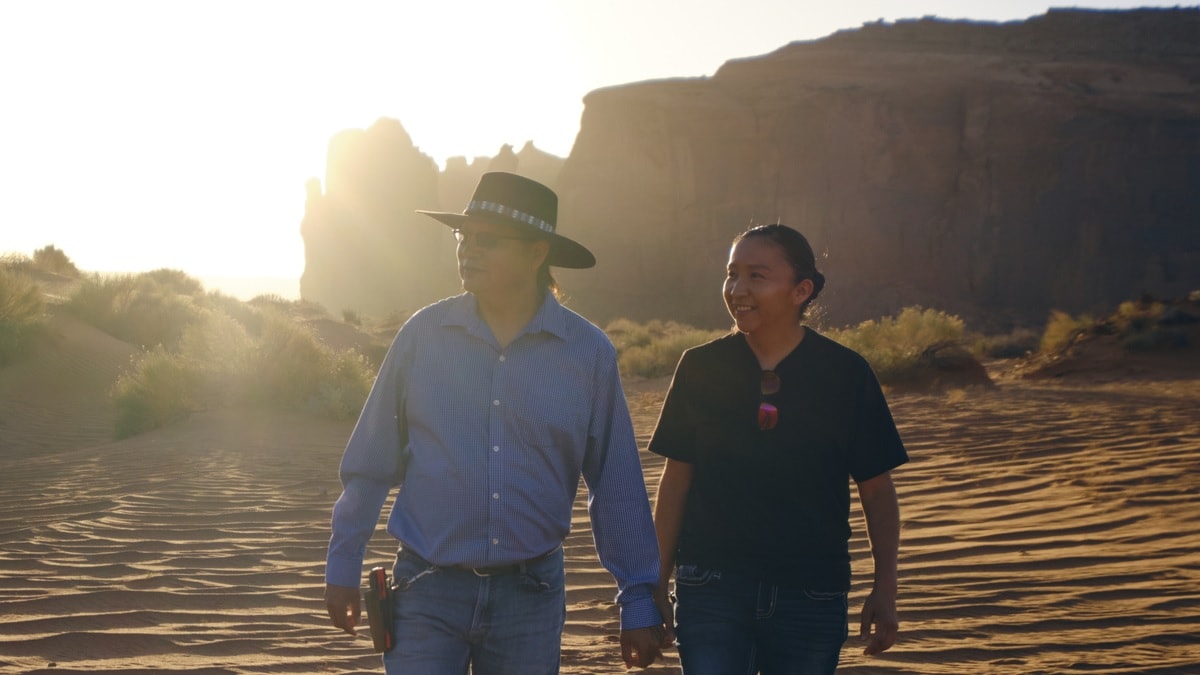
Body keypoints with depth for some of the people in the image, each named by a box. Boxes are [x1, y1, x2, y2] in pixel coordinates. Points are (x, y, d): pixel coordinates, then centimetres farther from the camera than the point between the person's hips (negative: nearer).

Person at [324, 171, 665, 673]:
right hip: (428, 592, 0)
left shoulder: (588, 352, -1)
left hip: (531, 593, 1)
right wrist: (343, 566, 7)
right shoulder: (423, 335, -1)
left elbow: (617, 488, 3)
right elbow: (369, 463, 5)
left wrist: (638, 602, 3)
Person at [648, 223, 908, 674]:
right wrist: (658, 585, 6)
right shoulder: (700, 368, 1)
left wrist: (885, 589, -2)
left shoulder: (846, 374, -2)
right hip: (711, 591, 0)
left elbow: (877, 489, 3)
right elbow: (676, 481, 6)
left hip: (811, 596, 0)